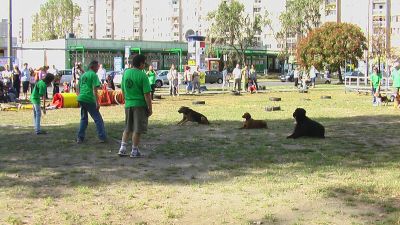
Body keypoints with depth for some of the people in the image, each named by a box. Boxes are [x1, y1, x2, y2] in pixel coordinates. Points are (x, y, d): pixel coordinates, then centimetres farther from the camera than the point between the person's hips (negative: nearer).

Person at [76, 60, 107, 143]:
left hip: (81, 99, 7)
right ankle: (102, 137, 0)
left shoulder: (83, 75, 18)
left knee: (84, 119, 17)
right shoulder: (94, 75, -6)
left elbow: (78, 88, 21)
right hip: (89, 100, -7)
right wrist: (97, 103, -15)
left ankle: (80, 138, 12)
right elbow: (95, 90, -14)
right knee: (98, 119, 1)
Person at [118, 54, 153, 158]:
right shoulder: (142, 75, -14)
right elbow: (147, 94, -15)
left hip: (128, 105, 6)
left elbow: (123, 90, 13)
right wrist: (150, 108, -8)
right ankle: (134, 151, 8)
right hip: (140, 105, -6)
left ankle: (123, 148, 15)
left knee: (127, 128, 18)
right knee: (137, 130, 3)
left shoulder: (126, 73, 5)